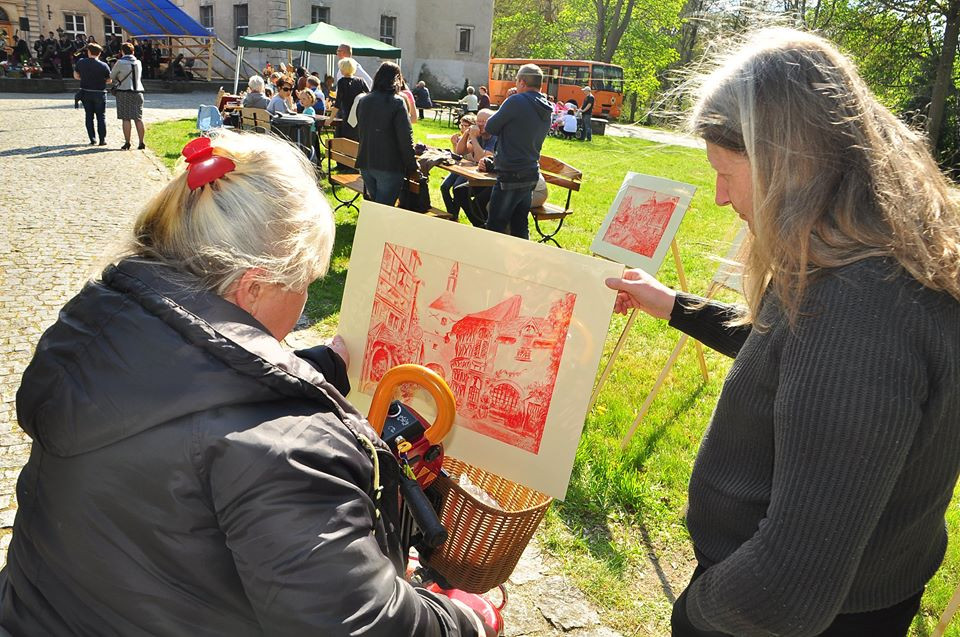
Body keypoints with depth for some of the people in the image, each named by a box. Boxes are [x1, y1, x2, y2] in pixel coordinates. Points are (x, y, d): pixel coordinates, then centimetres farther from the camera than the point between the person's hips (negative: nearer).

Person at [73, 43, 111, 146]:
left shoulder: (81, 62, -3)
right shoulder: (103, 66, -13)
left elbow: (76, 76, 8)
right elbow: (109, 80, -3)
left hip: (85, 93, 3)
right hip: (99, 93, -2)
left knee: (89, 116, 11)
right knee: (101, 116, 6)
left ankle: (92, 139, 9)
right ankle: (102, 139, 2)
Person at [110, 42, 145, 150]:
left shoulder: (120, 62, -6)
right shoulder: (138, 62, 8)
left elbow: (112, 77, 3)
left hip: (124, 92, -4)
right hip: (138, 92, 4)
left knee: (126, 119, -1)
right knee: (138, 119, 6)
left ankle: (127, 143, -1)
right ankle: (141, 143, 6)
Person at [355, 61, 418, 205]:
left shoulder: (363, 101, 8)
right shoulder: (397, 103, -12)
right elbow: (405, 138, -14)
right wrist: (412, 166, -7)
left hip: (365, 163, 7)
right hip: (389, 165, -6)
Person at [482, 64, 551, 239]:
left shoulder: (516, 101, -14)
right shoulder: (546, 111, 11)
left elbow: (491, 127, -6)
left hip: (511, 176, -8)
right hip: (532, 174, 8)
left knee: (495, 227, -2)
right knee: (520, 228, 15)